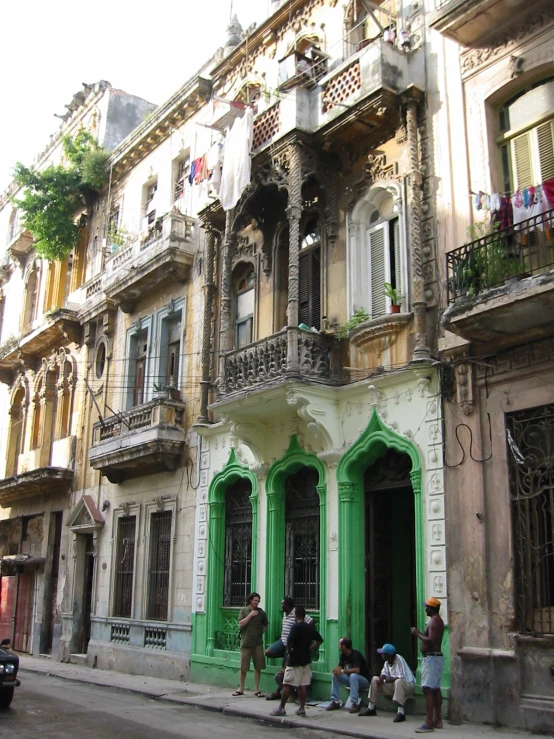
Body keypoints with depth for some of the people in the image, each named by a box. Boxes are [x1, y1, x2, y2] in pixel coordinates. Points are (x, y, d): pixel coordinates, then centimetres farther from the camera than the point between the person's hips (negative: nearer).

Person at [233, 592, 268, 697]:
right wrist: (250, 615, -15)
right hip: (246, 643, -2)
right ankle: (241, 689, 16)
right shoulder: (244, 610, 0)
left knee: (258, 667, 4)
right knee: (243, 668, 3)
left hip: (258, 643, 2)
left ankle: (256, 689, 13)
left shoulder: (261, 612, 5)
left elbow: (265, 625, 19)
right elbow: (241, 624, -11)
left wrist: (260, 633, 5)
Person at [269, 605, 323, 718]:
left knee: (287, 685, 0)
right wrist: (310, 649, 13)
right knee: (303, 685, 9)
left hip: (295, 661, -7)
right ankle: (302, 709, 9)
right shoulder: (310, 627, 7)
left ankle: (281, 708, 4)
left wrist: (289, 652, -10)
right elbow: (319, 640, 16)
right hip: (306, 660, 7)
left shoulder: (296, 627, -14)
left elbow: (289, 641, -26)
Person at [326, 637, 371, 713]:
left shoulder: (356, 654, -22)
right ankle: (335, 701, -9)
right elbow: (340, 667, -3)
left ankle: (355, 704, -38)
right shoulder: (343, 655, 2)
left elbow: (357, 670, -34)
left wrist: (342, 671, -33)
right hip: (351, 679, 8)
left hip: (364, 680, -8)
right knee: (335, 675, -10)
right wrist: (336, 671, -27)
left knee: (353, 676, -37)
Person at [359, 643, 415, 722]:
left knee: (398, 681, -41)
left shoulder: (399, 660, -25)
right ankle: (371, 709, 3)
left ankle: (400, 713, -40)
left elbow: (401, 677, -30)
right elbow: (384, 673, 7)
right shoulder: (387, 661, -1)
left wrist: (386, 681, -22)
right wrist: (381, 680, -17)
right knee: (375, 679, -1)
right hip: (393, 685, 8)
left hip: (406, 685, -8)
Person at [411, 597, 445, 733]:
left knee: (428, 690, -12)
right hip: (435, 657, 11)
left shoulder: (434, 621, -16)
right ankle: (437, 720, 19)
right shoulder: (437, 620, 16)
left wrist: (418, 634, -15)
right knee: (435, 689, 13)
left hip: (431, 658, -11)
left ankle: (429, 723, -14)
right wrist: (420, 634, 12)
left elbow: (431, 641, -26)